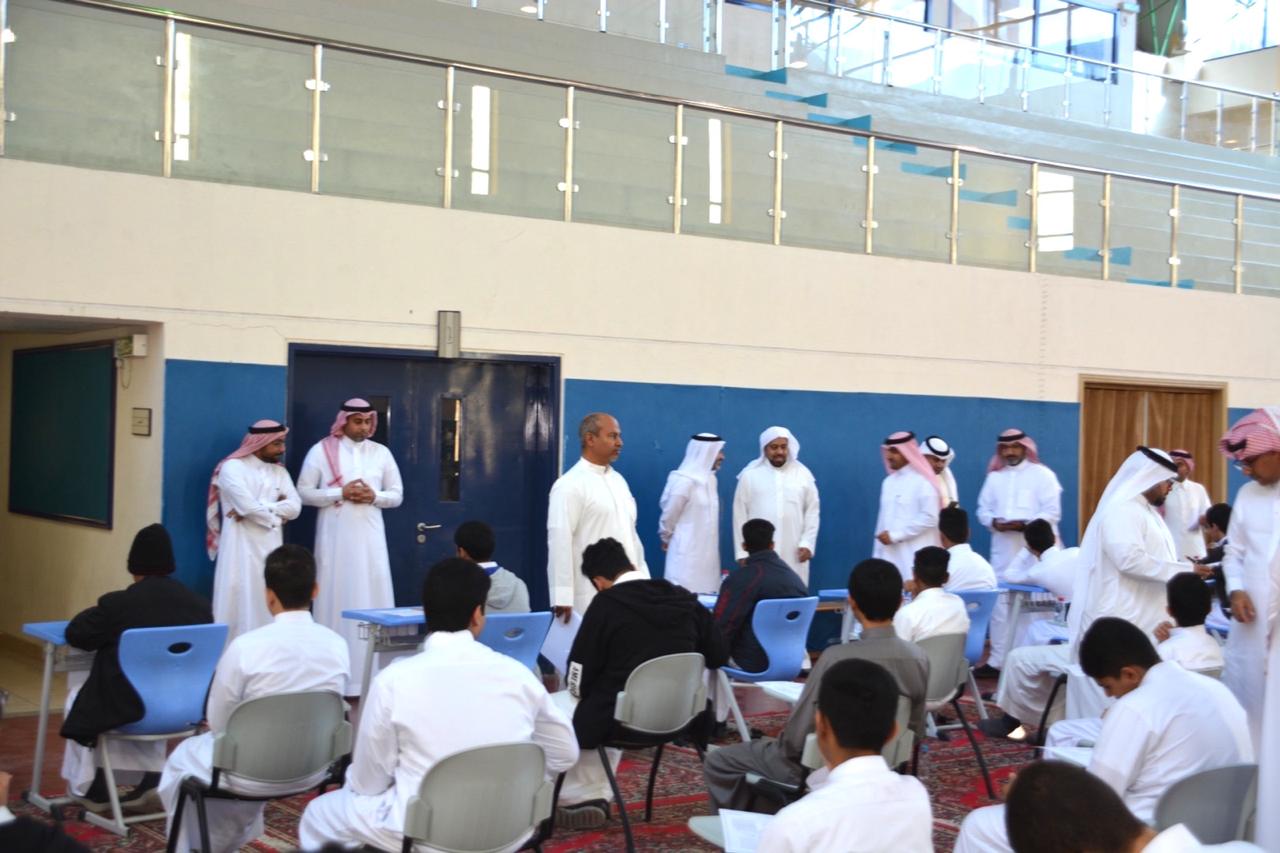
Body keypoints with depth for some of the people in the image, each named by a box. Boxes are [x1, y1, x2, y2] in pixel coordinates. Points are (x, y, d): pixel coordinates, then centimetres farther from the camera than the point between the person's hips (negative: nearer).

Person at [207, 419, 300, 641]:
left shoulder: (279, 471, 14)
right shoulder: (233, 467, -6)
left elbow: (295, 507, 0)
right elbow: (249, 506, -17)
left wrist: (261, 509, -11)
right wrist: (276, 512, -1)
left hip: (271, 548, 6)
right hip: (242, 546, -6)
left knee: (268, 607, 6)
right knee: (239, 604, -5)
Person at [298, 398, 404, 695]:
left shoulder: (381, 453, 8)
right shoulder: (322, 450, 0)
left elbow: (397, 494, 10)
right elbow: (304, 491, -3)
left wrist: (374, 496, -10)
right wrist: (340, 493, -14)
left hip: (370, 536, 3)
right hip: (335, 536, -2)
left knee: (372, 596, 0)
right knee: (336, 597, -2)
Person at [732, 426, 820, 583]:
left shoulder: (803, 474, 7)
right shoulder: (750, 475, 3)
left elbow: (812, 511, 8)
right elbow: (740, 514, 4)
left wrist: (807, 543, -1)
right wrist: (742, 551, 0)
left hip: (793, 554, 1)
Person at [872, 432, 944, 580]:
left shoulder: (923, 482, -6)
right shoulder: (888, 482, 15)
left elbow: (930, 518, -14)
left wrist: (896, 535, -13)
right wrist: (877, 556, 12)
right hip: (889, 556, 6)